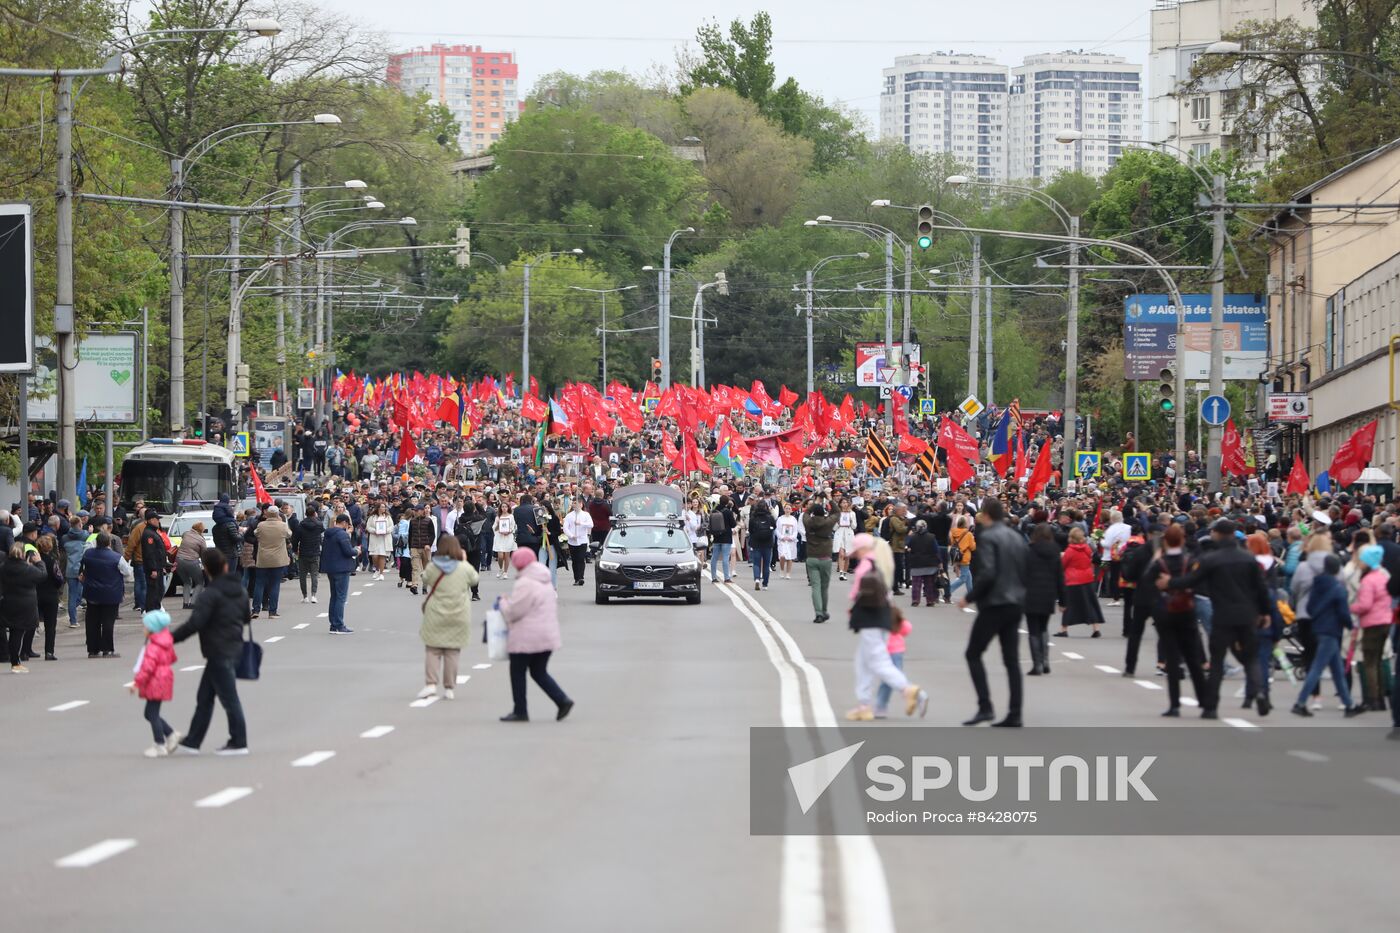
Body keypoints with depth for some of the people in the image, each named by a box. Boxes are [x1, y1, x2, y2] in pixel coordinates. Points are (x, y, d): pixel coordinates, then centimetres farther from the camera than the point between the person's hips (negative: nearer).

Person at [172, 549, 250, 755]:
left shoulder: (210, 595, -17)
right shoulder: (240, 590, 8)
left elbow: (195, 623, -23)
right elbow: (247, 618, 19)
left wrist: (171, 638, -16)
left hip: (218, 652, -9)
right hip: (233, 649, 9)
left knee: (229, 698, -1)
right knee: (204, 698, 13)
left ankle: (238, 743, 4)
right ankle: (191, 742, 16)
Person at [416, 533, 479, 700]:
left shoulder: (432, 567, -8)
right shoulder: (465, 568, -7)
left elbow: (425, 580, 10)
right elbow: (474, 580, 12)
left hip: (435, 617, -1)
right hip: (458, 618, 1)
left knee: (432, 650, 9)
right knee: (452, 652, 8)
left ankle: (431, 683, -3)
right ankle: (449, 688, 10)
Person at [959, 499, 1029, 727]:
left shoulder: (987, 537, -13)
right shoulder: (1017, 538, 11)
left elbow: (986, 573, -22)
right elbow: (1026, 571, 14)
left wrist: (969, 597, -11)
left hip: (994, 604, -7)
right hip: (1016, 604, 7)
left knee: (973, 654, 2)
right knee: (1011, 659, 8)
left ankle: (985, 707, -8)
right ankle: (1014, 714, 5)